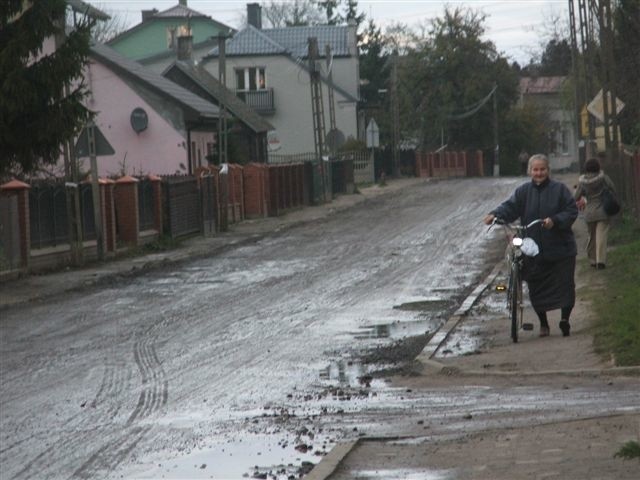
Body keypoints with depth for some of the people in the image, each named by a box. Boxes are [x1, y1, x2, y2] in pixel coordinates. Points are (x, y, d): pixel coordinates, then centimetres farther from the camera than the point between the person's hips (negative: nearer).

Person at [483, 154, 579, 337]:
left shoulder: (559, 189, 0)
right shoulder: (523, 191, 5)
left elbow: (571, 212, -4)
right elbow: (510, 207, -6)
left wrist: (555, 221, -21)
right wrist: (495, 214, -26)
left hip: (560, 250, -2)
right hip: (533, 251, 2)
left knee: (564, 286, -3)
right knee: (536, 289, 6)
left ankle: (565, 319, 10)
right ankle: (543, 323, 21)